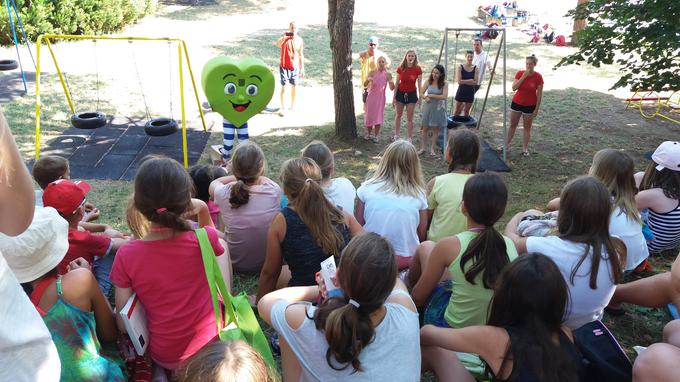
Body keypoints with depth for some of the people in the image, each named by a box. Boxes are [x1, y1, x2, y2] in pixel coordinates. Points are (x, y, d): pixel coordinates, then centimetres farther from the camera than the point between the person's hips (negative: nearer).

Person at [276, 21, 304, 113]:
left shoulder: (299, 40, 1)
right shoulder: (284, 37, -6)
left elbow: (301, 55, 7)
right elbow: (278, 44, -28)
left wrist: (302, 68, 6)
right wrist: (285, 36, -41)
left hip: (295, 67, 2)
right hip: (284, 66, -2)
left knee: (293, 87, 11)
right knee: (283, 87, 0)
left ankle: (292, 107, 25)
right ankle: (282, 108, 8)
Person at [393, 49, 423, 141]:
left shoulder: (418, 69, -10)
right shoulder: (400, 68, -8)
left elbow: (419, 84, -5)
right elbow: (396, 83, -3)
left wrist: (420, 98, -7)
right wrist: (394, 97, -3)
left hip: (412, 94, -1)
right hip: (400, 93, 1)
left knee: (410, 118, 3)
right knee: (398, 115, 14)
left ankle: (409, 138, 13)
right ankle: (396, 135, 29)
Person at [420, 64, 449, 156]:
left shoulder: (444, 83, -10)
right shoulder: (428, 81, -2)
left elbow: (444, 96, -19)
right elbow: (421, 93, 1)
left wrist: (431, 95, -20)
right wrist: (426, 97, -21)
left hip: (438, 108, -2)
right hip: (428, 107, 2)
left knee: (435, 129, 7)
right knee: (425, 128, 7)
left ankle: (432, 149, 18)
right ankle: (422, 148, 16)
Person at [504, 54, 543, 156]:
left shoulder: (538, 77, -11)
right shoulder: (520, 73, -5)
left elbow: (539, 95, -8)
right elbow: (514, 88, -15)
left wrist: (537, 109, -11)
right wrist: (523, 77, -21)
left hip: (530, 105, -3)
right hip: (516, 103, 3)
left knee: (527, 127, 7)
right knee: (512, 125, 12)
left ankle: (525, 148, 16)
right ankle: (507, 144, 23)